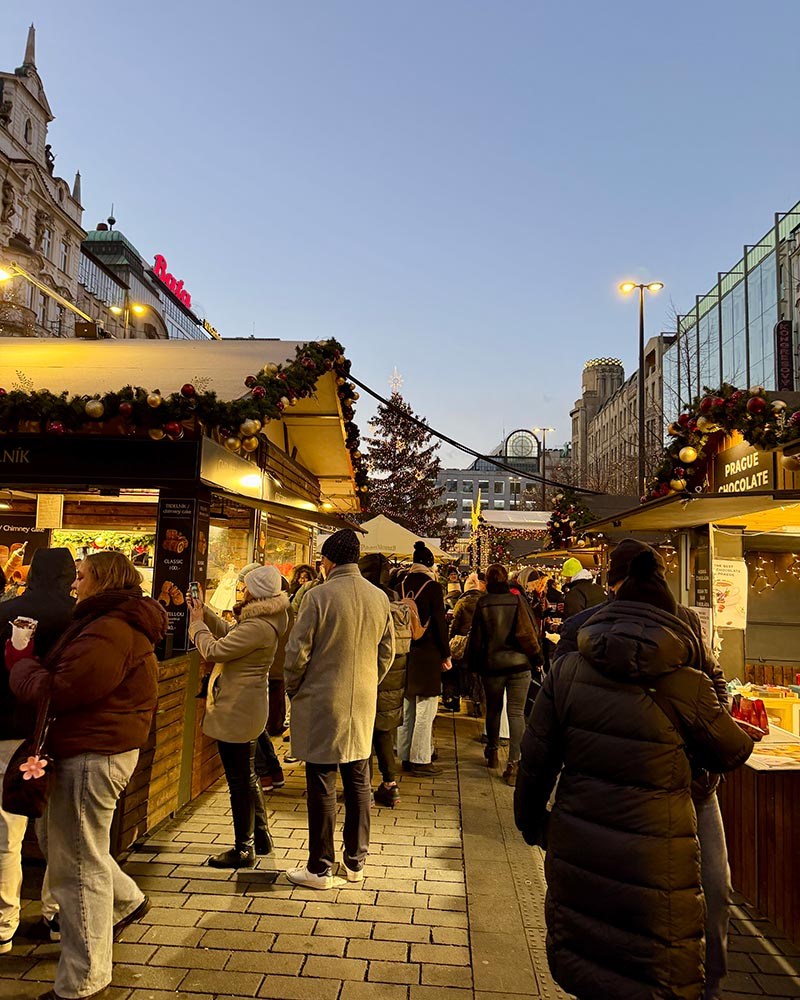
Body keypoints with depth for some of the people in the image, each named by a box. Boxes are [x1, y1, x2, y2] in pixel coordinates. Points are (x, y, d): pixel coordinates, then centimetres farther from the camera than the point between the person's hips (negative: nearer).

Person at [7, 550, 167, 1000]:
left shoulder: (109, 632, -22)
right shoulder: (124, 624, 13)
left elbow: (57, 690, -24)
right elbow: (79, 681, 15)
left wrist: (21, 660, -7)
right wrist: (32, 662, 4)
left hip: (92, 756, -11)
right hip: (100, 747, 11)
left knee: (79, 865, 2)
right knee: (64, 842, 26)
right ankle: (127, 900, 42)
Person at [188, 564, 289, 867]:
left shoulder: (258, 627, -26)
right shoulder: (266, 620, 7)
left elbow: (213, 650, -22)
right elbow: (230, 633, 19)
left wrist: (197, 623, -6)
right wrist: (204, 612, 13)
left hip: (236, 712, -11)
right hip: (246, 708, 11)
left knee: (240, 780, 3)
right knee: (248, 776, 22)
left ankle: (244, 849, 17)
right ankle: (261, 838, 35)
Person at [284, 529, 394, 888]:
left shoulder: (319, 596, -15)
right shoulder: (379, 597, 1)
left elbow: (297, 653, -13)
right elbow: (387, 653, 9)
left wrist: (292, 690, 4)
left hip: (321, 704, -5)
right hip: (363, 705, 5)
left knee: (321, 787, 6)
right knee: (358, 783, 16)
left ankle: (320, 868, 18)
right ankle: (356, 860, 29)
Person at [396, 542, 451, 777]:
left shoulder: (401, 585, 4)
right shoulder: (432, 586, -10)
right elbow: (439, 623, -10)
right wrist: (446, 654, -2)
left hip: (403, 652, 6)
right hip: (427, 654, -6)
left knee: (406, 708, 14)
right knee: (425, 710, 1)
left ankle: (405, 757, 23)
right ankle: (420, 760, 6)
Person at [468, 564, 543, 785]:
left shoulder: (483, 603, -3)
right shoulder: (518, 600, -6)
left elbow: (476, 637, 1)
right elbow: (527, 631, -7)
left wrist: (474, 665, 11)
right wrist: (536, 657, 5)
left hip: (492, 664, 1)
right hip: (518, 663, -1)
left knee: (493, 709, 18)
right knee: (516, 712, 0)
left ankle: (492, 752, 33)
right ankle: (514, 763, -6)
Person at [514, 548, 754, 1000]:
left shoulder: (569, 671, -8)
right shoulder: (685, 686, -15)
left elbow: (536, 759, -3)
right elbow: (733, 752, 3)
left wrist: (531, 819, 14)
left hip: (576, 852, 3)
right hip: (654, 862, -2)